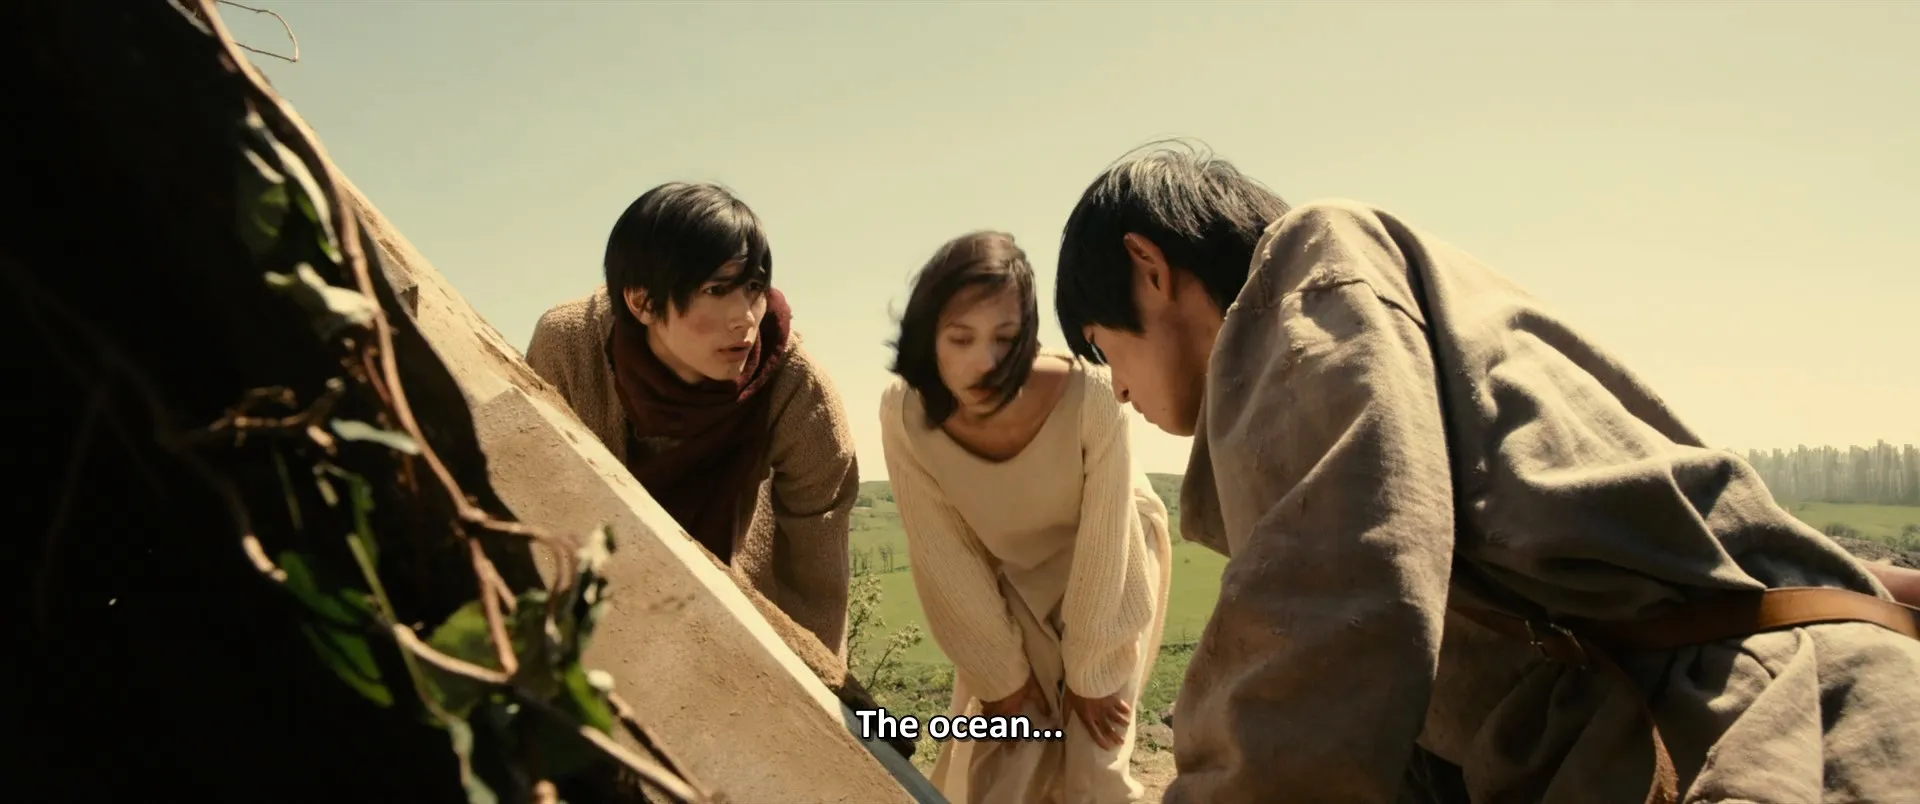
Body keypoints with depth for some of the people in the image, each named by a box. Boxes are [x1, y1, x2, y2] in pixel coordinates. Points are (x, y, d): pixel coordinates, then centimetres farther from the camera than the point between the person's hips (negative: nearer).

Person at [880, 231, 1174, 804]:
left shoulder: (1089, 399, -37)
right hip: (1005, 580, 2)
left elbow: (1102, 545, -23)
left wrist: (1090, 673, -12)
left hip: (1110, 572, -2)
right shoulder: (905, 415, -29)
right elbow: (945, 557, -16)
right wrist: (1001, 673, -8)